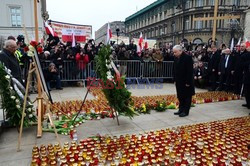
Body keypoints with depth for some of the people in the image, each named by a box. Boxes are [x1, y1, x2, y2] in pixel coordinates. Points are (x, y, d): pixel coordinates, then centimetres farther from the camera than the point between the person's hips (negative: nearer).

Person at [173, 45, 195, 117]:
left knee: (187, 97, 4)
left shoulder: (187, 57, -15)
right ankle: (181, 110, 24)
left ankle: (186, 111, 11)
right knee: (180, 96, 13)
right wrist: (175, 80, 9)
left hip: (186, 82, -7)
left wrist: (188, 82, -19)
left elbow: (190, 71, -18)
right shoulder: (176, 58, 7)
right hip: (179, 81, 7)